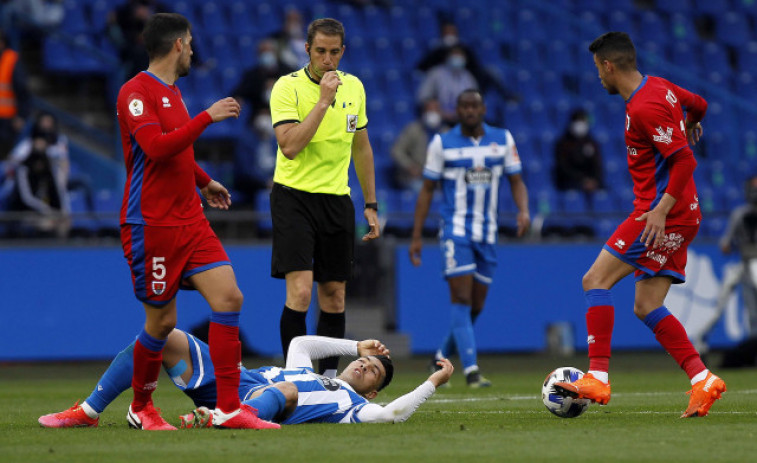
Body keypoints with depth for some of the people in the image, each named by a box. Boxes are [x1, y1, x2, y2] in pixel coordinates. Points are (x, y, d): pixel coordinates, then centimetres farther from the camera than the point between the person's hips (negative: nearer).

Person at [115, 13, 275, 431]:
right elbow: (156, 147, -26)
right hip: (152, 224, -8)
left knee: (229, 298, -5)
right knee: (162, 321, -1)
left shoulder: (172, 92, 17)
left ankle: (228, 408, -5)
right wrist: (208, 117, -23)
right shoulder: (136, 92, -12)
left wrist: (204, 182, 42)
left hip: (190, 221, 8)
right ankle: (140, 409, 21)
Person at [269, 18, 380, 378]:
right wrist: (323, 100, -24)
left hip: (336, 199, 5)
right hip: (294, 197, -5)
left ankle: (328, 379, 15)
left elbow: (361, 148, 17)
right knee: (299, 292, -15)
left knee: (334, 295, 6)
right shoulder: (288, 87, -10)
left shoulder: (353, 87, 7)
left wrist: (371, 205, 16)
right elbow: (289, 146, -24)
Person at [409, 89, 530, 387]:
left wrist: (523, 210, -13)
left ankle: (441, 359, 28)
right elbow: (427, 189, 4)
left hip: (487, 233, 4)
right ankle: (471, 369, -18)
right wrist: (416, 236, 0)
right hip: (456, 228, -4)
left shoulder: (503, 140, 6)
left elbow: (516, 182, 9)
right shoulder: (442, 144, -1)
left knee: (475, 307, 7)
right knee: (462, 299, -14)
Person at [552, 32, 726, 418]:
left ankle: (598, 378, -17)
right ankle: (703, 381, 0)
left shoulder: (644, 109, -18)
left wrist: (662, 209, -26)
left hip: (662, 215, -10)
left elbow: (684, 160, -23)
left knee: (596, 281, -11)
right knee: (646, 307, 8)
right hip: (681, 217, 10)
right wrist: (689, 127, 52)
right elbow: (698, 105, 30)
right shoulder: (659, 87, 11)